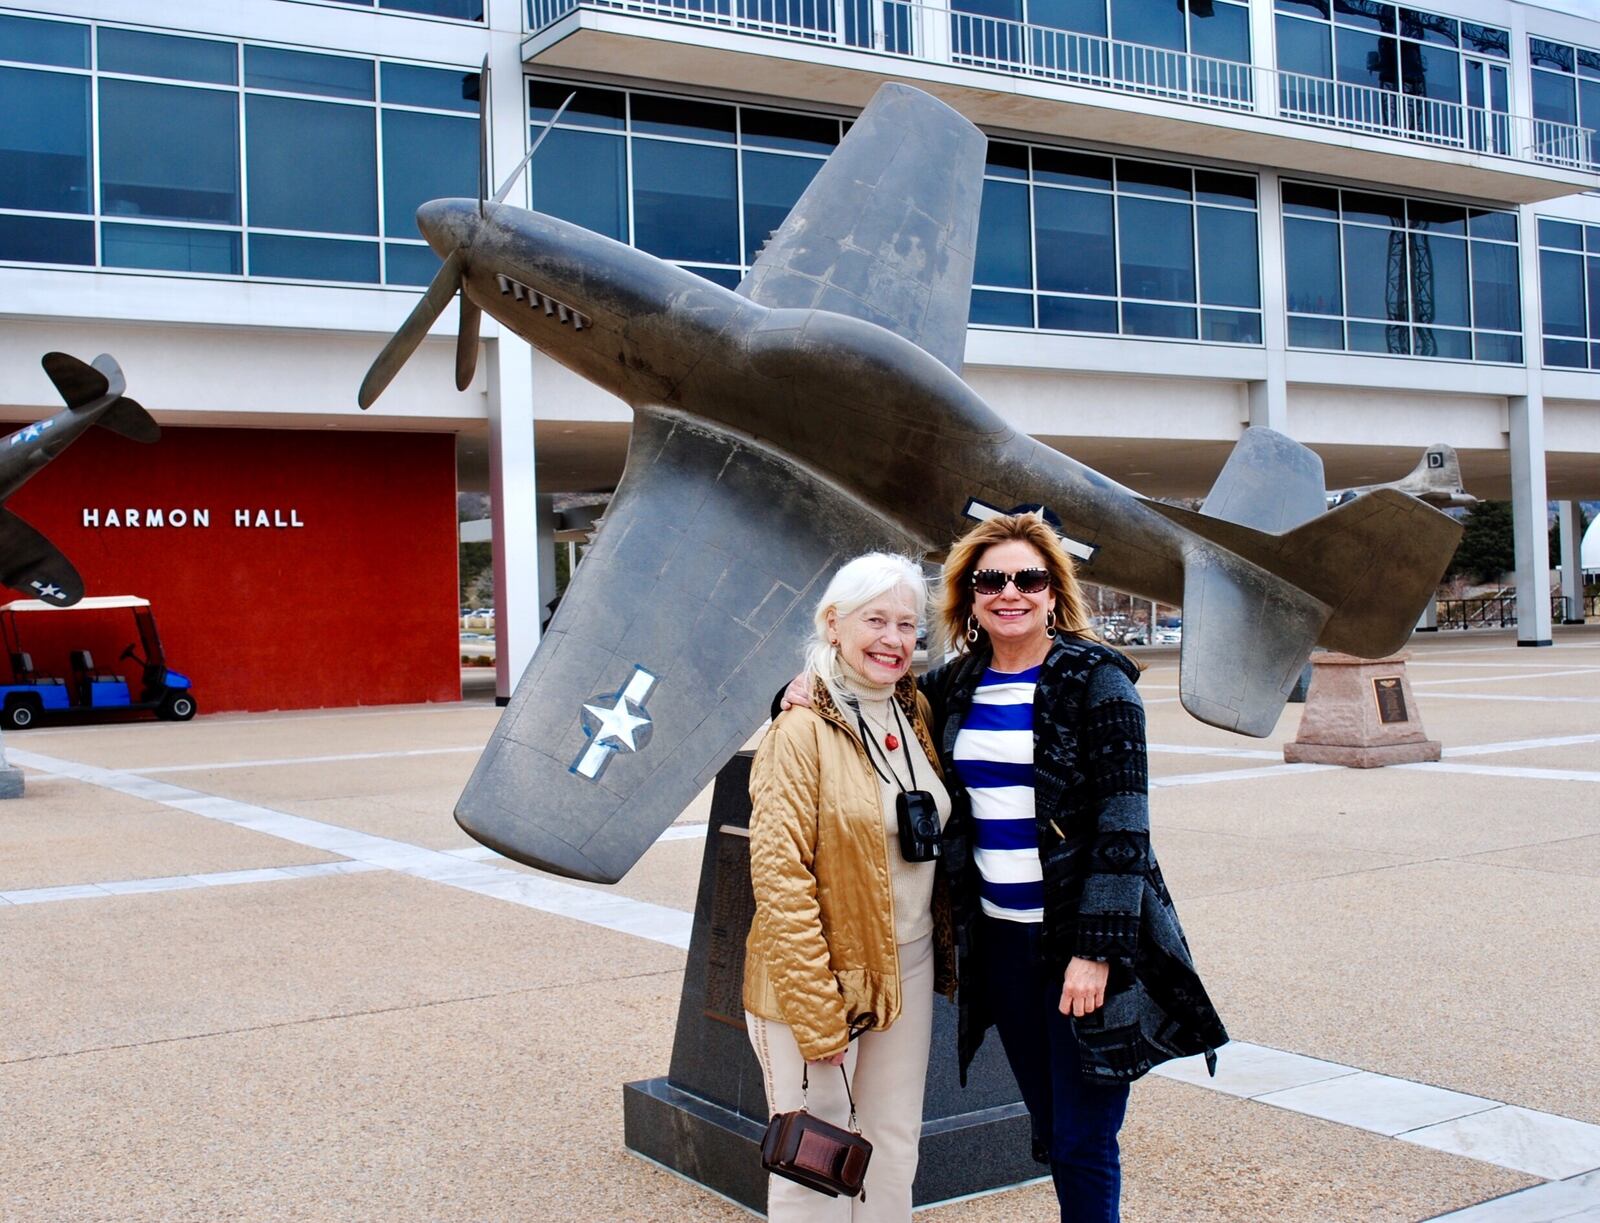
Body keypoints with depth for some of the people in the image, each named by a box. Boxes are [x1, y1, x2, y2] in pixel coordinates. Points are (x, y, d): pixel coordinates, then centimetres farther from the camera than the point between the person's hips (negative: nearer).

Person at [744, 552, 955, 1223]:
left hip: (909, 968, 7)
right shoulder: (804, 729, -14)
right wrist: (816, 1013, -19)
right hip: (821, 978, -6)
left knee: (895, 1149, 16)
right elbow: (780, 877, -18)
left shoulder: (915, 716, 6)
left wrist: (945, 959, 7)